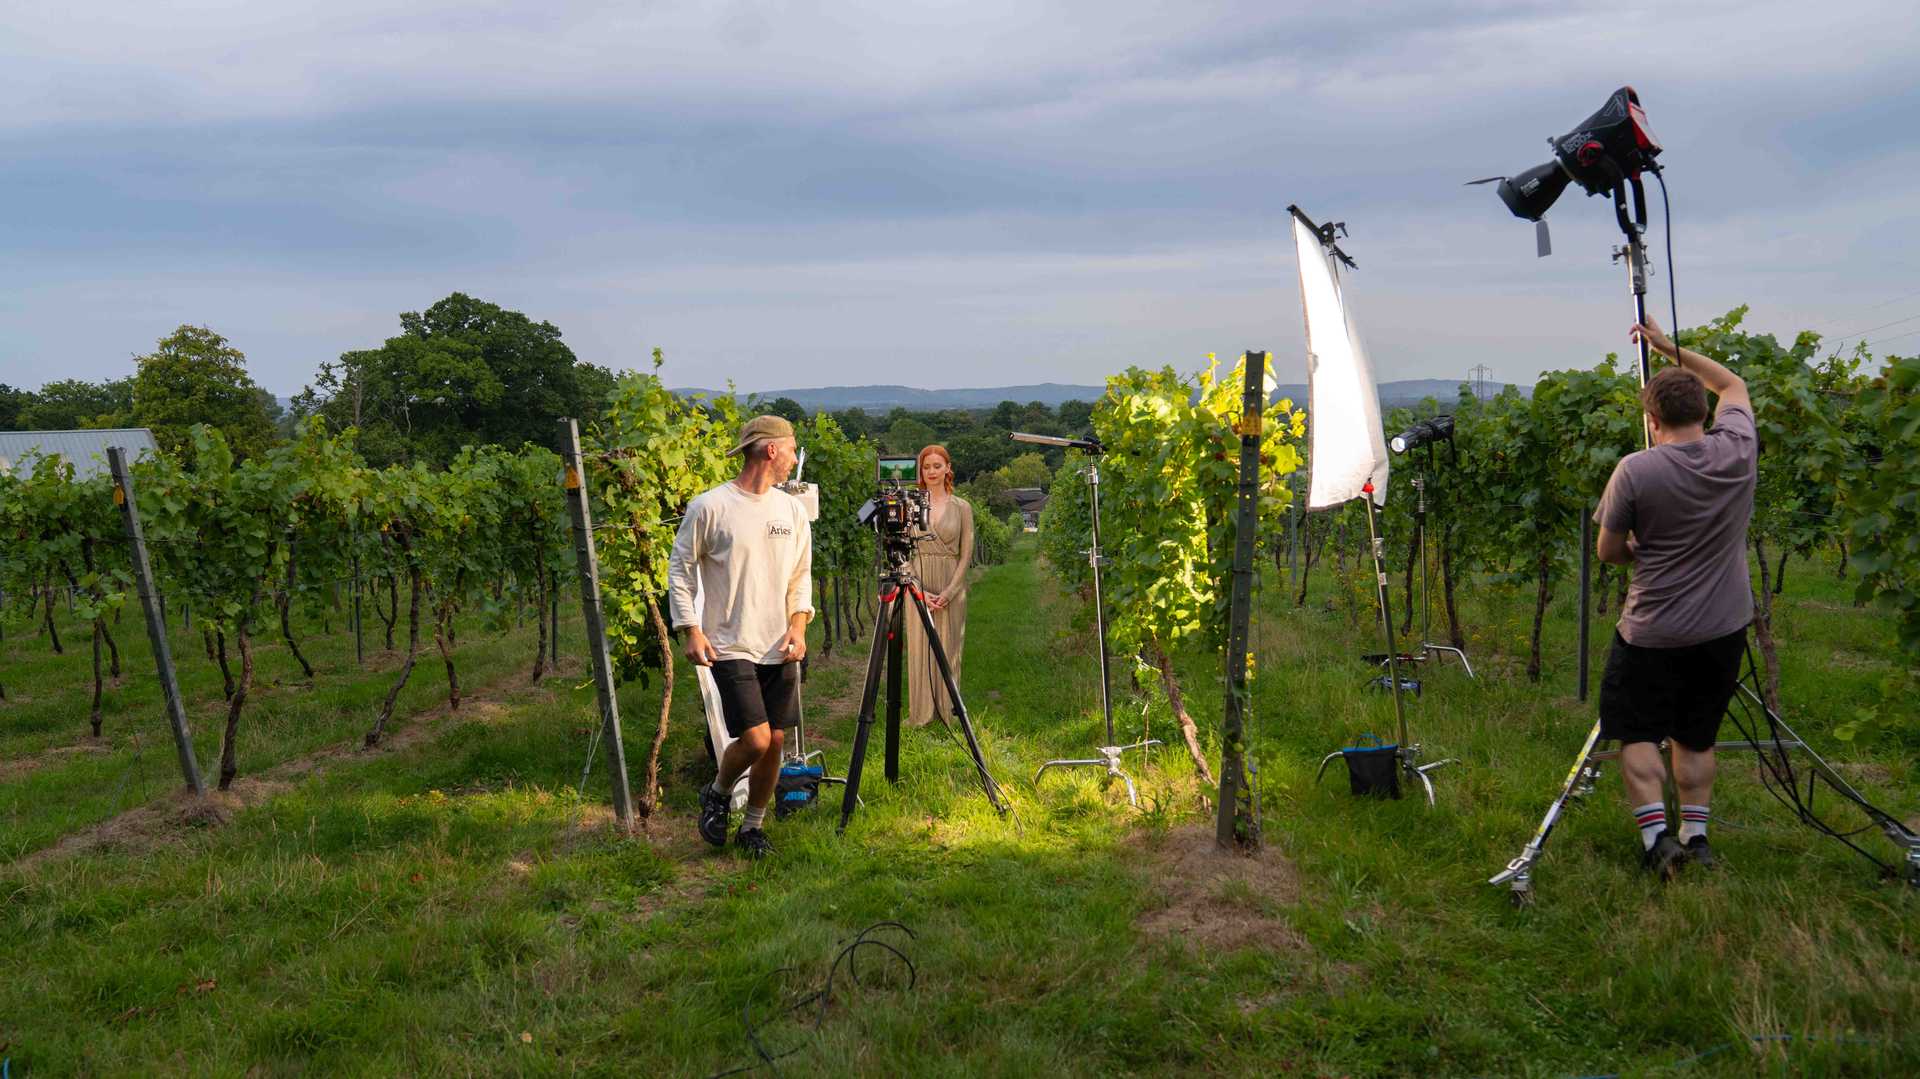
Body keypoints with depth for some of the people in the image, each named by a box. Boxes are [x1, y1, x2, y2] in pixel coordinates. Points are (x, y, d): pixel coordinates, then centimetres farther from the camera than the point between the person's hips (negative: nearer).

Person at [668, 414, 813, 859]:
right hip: (730, 647, -5)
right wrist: (692, 630, -7)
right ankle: (717, 795, 17)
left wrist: (798, 625, 2)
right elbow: (680, 568, -1)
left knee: (776, 741, 6)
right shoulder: (709, 507, -7)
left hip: (781, 650, 5)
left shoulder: (792, 510, 9)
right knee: (756, 739, -13)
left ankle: (753, 826, 25)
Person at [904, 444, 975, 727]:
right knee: (919, 648, 3)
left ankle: (948, 710, 13)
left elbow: (966, 555, 2)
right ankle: (921, 713, 10)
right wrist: (920, 590, -10)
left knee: (949, 648, 4)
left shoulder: (961, 507, 3)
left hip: (952, 586, 0)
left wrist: (949, 592, -10)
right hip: (917, 584, 0)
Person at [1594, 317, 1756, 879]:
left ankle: (1656, 835, -5)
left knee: (1637, 733, 6)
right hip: (1724, 629, 5)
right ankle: (1695, 835, 19)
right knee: (1696, 737, 17)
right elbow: (1732, 385, 16)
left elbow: (1609, 551, -7)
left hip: (1654, 634, -4)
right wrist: (1672, 348, 18)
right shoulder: (1738, 450, -6)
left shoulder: (1635, 470, -17)